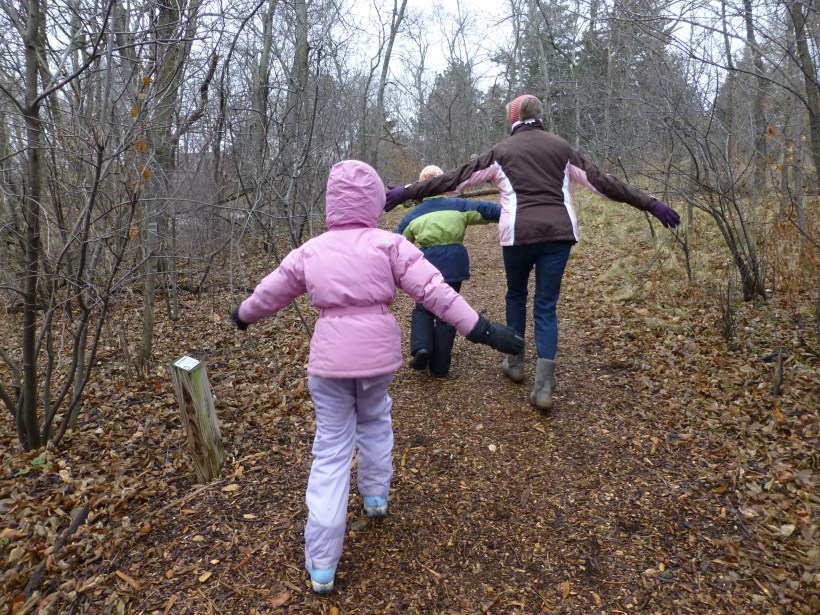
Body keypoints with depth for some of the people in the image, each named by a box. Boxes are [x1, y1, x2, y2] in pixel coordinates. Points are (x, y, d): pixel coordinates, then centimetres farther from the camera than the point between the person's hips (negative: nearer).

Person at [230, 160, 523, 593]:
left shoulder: (310, 251, 5)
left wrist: (243, 315, 37)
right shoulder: (389, 244, -2)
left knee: (331, 449, 9)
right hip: (377, 352, 0)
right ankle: (376, 495, 44)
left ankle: (321, 564, 15)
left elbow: (268, 294, 17)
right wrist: (480, 329, -9)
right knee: (374, 418, 30)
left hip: (330, 357, 1)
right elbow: (434, 290, -10)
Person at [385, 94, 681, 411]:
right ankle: (543, 385, -2)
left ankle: (515, 362, 31)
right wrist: (652, 204, 20)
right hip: (558, 233, 2)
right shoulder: (561, 147, 16)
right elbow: (603, 181, 14)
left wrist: (406, 192, 12)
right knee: (546, 306, 6)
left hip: (520, 233, -1)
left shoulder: (502, 151, 9)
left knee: (516, 294, 22)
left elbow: (453, 178, 7)